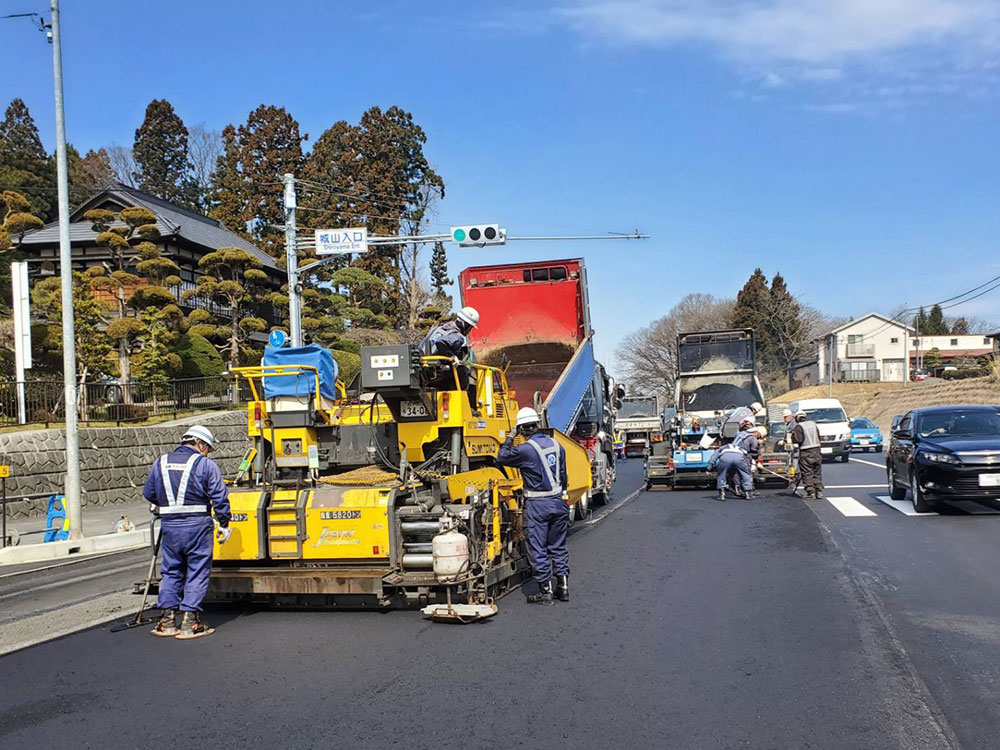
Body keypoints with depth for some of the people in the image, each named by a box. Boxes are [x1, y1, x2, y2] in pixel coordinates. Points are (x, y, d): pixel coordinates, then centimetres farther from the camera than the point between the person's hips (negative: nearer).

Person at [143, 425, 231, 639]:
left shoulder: (160, 463, 10)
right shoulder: (205, 465, -3)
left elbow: (148, 493, 19)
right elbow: (219, 497, -5)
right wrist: (224, 524, 3)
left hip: (169, 526, 4)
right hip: (197, 525, -4)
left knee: (171, 571, 16)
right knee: (197, 572, 4)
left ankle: (168, 621, 15)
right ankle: (190, 622, 2)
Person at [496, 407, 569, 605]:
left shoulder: (525, 450, -15)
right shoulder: (556, 445, 4)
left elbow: (501, 458, 0)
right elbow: (563, 476, 12)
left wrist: (509, 439, 11)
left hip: (537, 504, -6)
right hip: (558, 501, 6)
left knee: (538, 548, 2)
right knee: (558, 546, 15)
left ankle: (545, 590, 5)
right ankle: (563, 586, 18)